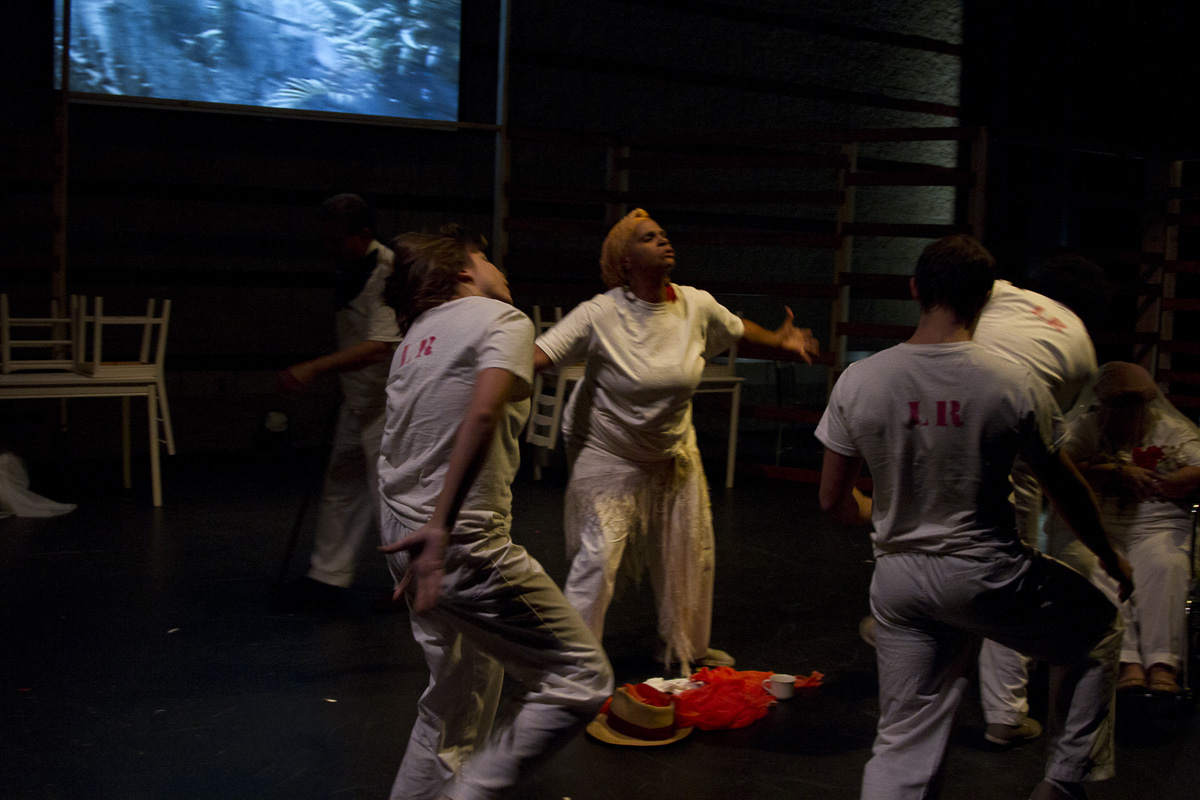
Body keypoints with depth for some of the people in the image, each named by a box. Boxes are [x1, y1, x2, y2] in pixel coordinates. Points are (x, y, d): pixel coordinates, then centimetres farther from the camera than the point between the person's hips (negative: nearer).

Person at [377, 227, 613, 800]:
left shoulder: (418, 334, 17)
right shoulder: (501, 319, -8)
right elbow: (483, 414, -25)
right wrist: (441, 525, -31)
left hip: (403, 532, 9)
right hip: (464, 540, -9)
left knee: (460, 698, 23)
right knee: (582, 680, -3)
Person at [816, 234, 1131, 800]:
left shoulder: (858, 382, -6)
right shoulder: (1014, 386, -12)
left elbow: (834, 500, 1)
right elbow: (1066, 491, -1)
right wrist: (1109, 557, 18)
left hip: (898, 579, 3)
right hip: (987, 576, -3)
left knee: (901, 745, 13)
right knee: (1099, 630, 26)